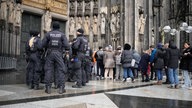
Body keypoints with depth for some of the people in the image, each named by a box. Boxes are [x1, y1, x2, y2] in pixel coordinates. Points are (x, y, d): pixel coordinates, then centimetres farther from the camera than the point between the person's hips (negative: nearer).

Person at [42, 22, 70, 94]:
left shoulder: (48, 34, 5)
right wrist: (63, 48, 15)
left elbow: (43, 44, 0)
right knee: (60, 70, 3)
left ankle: (48, 88, 4)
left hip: (50, 53, 1)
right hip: (59, 53, -1)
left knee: (48, 70, 5)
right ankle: (61, 88, 0)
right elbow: (67, 46, -6)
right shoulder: (62, 35, 3)